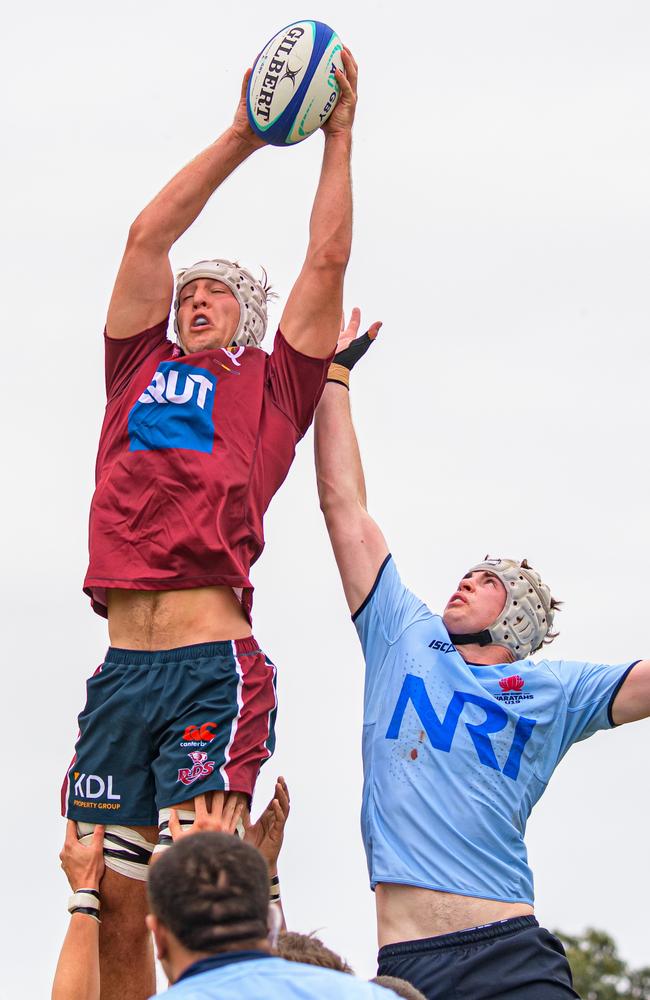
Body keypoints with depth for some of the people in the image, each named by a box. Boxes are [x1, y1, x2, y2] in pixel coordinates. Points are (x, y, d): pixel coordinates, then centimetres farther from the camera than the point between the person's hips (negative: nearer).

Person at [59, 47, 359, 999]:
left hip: (213, 669, -3)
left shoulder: (269, 386, 16)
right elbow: (148, 236, 21)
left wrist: (338, 135, 19)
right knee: (110, 905, -3)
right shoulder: (141, 372, 24)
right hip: (121, 669, 4)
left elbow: (328, 259, 13)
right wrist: (244, 135, 24)